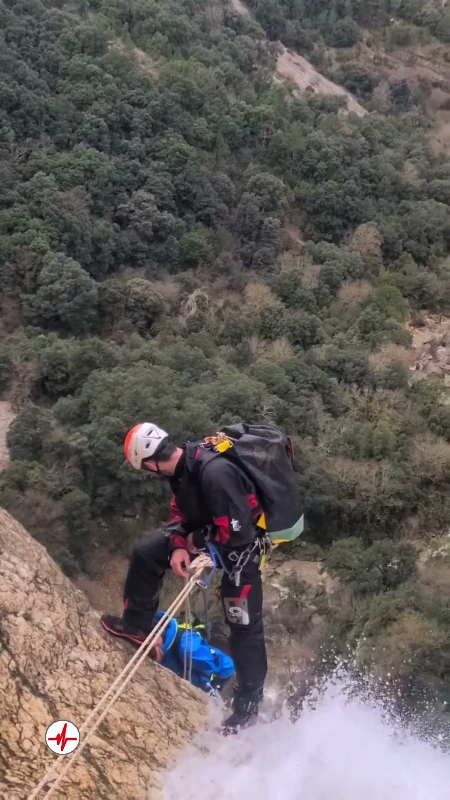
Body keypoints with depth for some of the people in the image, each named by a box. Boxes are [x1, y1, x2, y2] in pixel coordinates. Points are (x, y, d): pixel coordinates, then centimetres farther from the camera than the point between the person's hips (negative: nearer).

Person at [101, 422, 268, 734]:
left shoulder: (215, 473, -36)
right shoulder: (182, 466, -8)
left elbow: (237, 532, -35)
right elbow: (181, 512, 4)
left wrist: (195, 542, -19)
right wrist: (178, 545, -14)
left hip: (240, 546, -8)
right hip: (204, 532, 8)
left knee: (244, 626, 0)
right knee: (146, 553, 7)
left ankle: (248, 707, 14)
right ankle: (137, 624, 25)